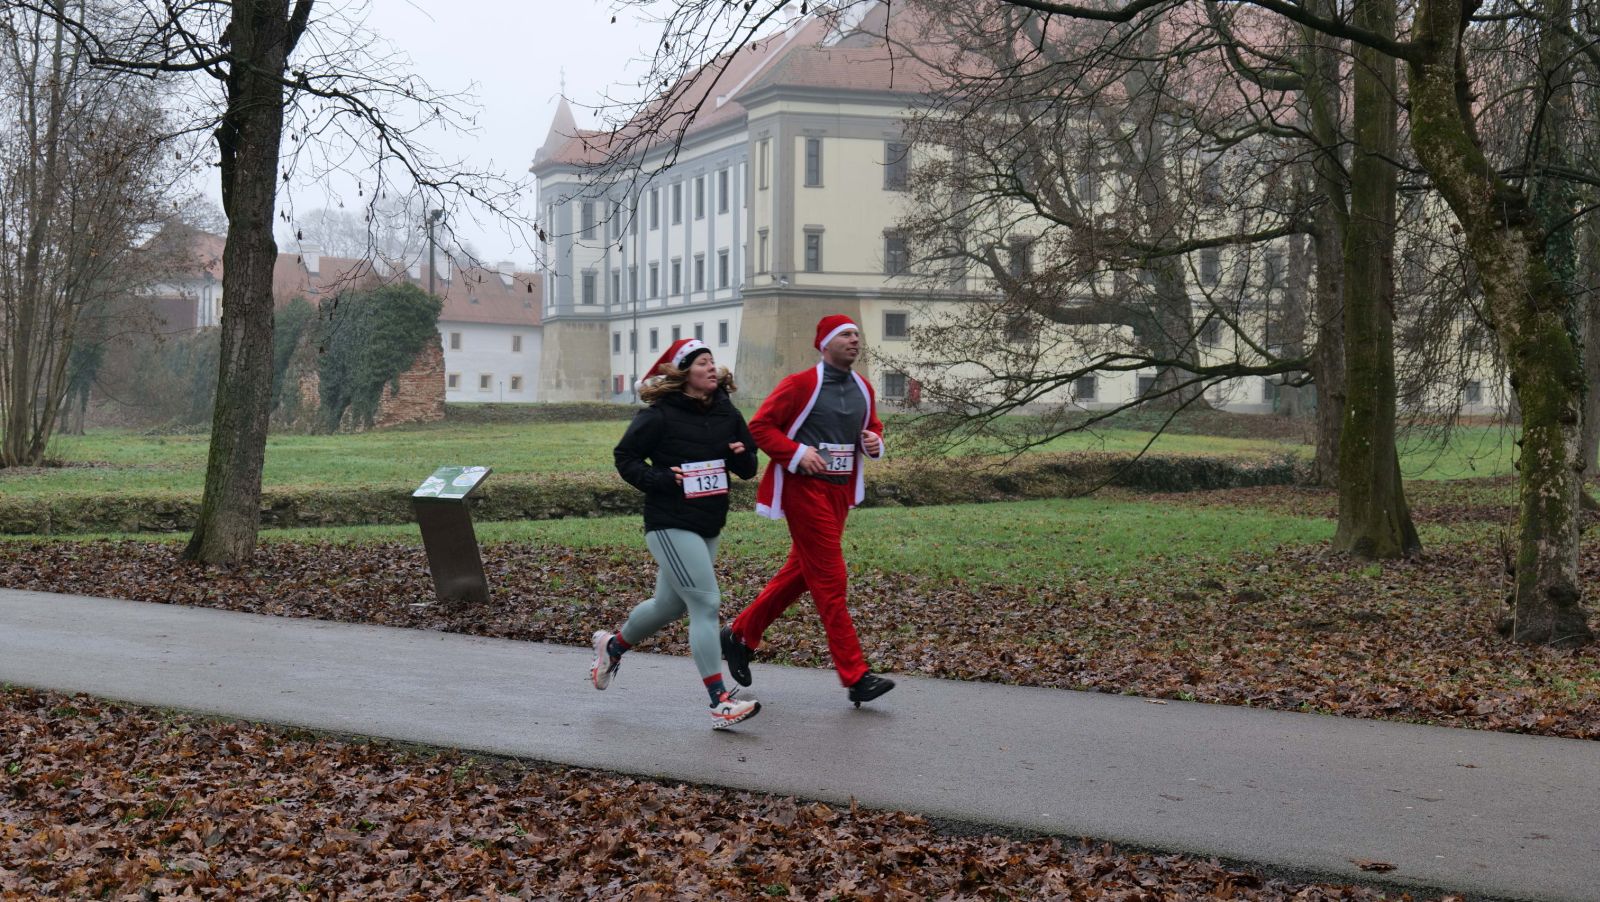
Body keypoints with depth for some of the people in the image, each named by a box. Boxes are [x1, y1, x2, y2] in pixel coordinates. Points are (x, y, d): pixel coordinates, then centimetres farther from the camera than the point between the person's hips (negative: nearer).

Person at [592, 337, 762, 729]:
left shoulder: (726, 413, 7)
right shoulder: (660, 415, -11)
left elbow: (748, 467, 13)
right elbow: (625, 457, -4)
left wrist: (742, 456, -10)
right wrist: (661, 479, -18)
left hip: (708, 526, 8)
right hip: (671, 524, -8)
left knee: (669, 605, 19)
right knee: (706, 603, -14)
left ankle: (612, 645, 47)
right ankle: (720, 703, -13)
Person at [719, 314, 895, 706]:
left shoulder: (864, 389, 10)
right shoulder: (800, 384, -10)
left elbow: (872, 427, 24)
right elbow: (759, 426, -9)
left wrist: (874, 442, 0)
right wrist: (797, 453, -20)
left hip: (840, 491, 8)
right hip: (805, 487, -8)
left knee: (800, 573, 15)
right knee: (830, 580, -8)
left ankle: (740, 635, 33)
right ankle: (855, 677, -8)